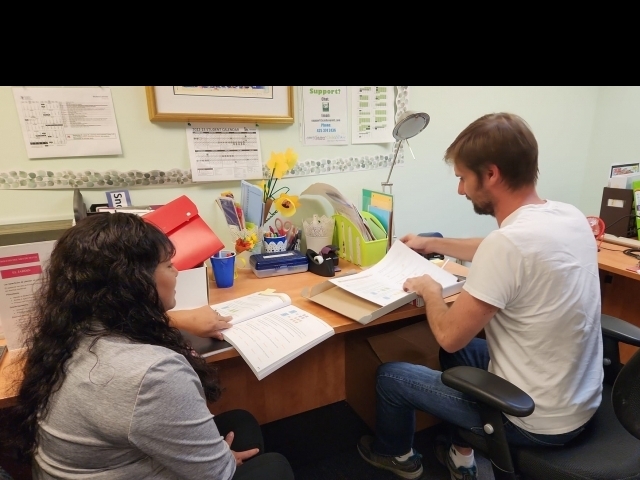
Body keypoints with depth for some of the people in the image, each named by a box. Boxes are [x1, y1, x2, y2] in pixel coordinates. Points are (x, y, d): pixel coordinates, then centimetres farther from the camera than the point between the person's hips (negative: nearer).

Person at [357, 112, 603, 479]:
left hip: (539, 419, -8)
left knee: (390, 375, 6)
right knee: (462, 348, 28)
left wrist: (430, 290, -4)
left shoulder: (508, 241, -32)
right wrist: (433, 244, 20)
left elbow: (449, 335, -24)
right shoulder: (570, 216, -4)